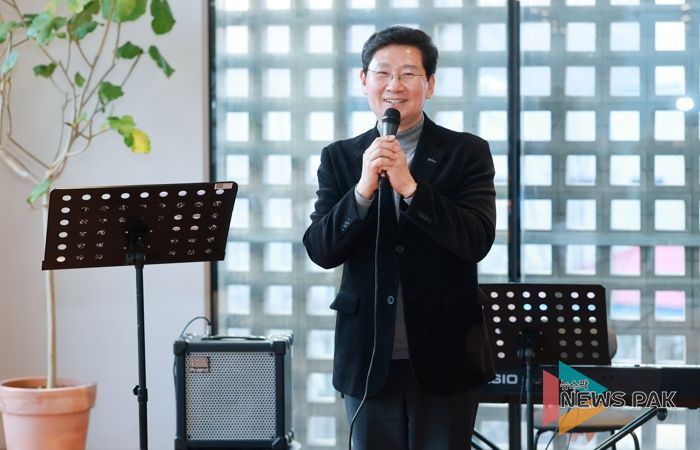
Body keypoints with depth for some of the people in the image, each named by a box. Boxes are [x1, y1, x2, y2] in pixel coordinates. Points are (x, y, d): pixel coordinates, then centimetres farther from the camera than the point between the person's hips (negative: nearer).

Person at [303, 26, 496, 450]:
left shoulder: (468, 152, 0)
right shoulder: (339, 158, 6)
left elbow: (477, 241, -12)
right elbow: (321, 251, -3)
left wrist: (409, 186, -21)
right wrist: (363, 189, -18)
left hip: (444, 354, -2)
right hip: (369, 356, 2)